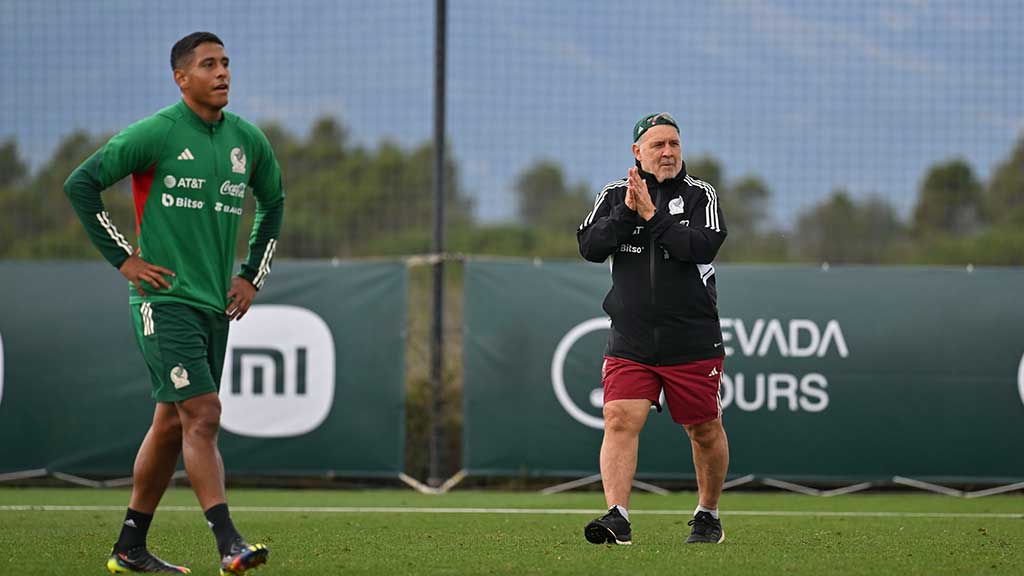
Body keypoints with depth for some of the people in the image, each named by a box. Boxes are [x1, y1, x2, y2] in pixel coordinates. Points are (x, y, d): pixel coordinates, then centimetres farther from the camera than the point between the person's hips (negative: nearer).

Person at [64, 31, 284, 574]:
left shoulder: (248, 141, 9)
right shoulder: (156, 134, -9)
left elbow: (273, 203, 28)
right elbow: (80, 183, -8)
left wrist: (253, 276, 18)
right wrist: (123, 259, -10)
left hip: (215, 306, 6)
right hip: (165, 300, -6)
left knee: (171, 426, 10)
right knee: (202, 416, -16)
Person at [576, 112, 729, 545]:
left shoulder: (699, 195, 2)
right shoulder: (614, 196, 9)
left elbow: (703, 246, -15)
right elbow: (590, 247, -5)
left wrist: (652, 215, -16)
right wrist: (627, 212, -15)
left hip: (692, 342, -1)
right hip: (630, 342, 1)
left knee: (705, 430, 8)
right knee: (620, 421, -16)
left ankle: (708, 516, 26)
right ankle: (618, 518, -22)